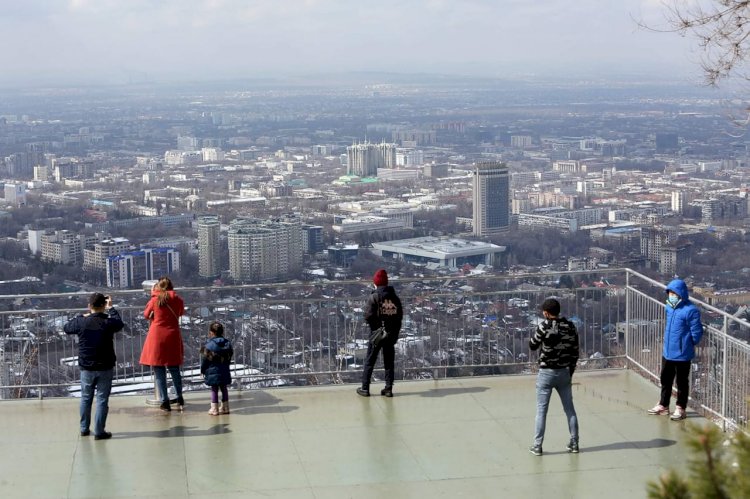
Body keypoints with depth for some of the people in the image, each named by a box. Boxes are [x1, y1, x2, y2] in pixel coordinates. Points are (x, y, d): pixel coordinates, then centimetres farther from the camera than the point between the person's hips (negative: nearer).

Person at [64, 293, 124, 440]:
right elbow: (120, 323, 13)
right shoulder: (108, 322, -11)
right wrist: (111, 309, 24)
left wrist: (79, 316, 19)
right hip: (105, 367, -2)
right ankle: (99, 431, 1)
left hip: (86, 367, 2)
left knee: (86, 398, 17)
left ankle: (84, 429, 25)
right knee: (102, 399, 2)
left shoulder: (81, 322, -9)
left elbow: (66, 328, 10)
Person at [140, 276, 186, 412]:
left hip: (157, 336, -3)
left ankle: (165, 401, 2)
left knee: (159, 371, 3)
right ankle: (180, 398, 22)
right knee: (174, 369, 16)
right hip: (173, 337, 3)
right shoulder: (178, 300, 0)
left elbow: (146, 315, 8)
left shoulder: (155, 300, -7)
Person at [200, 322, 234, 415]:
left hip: (213, 371, -5)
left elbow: (205, 359, -9)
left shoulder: (209, 345, -13)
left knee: (214, 390, 1)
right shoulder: (227, 343, 3)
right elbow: (229, 358, 11)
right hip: (224, 371, 5)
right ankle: (225, 407, 18)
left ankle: (214, 409, 3)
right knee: (223, 388, 13)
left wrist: (203, 370, 3)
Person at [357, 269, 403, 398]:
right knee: (389, 362, 11)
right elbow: (400, 315, 7)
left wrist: (374, 325, 2)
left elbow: (368, 316, -18)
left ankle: (365, 388, 8)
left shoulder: (373, 297, -13)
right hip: (392, 334, 4)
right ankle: (388, 388, 10)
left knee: (369, 361, 6)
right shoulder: (394, 297, 3)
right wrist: (396, 331, 13)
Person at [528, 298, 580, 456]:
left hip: (546, 373, -4)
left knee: (541, 410, 3)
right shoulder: (570, 326, 0)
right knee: (569, 409, 14)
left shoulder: (545, 326, -14)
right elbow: (575, 352, 5)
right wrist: (570, 372, 14)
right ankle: (574, 443, 18)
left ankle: (537, 446, 6)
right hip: (564, 372, 4)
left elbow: (532, 345, -3)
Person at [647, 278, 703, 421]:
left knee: (682, 382, 7)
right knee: (665, 379, 19)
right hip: (667, 352, 8)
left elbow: (697, 332, -15)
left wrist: (690, 345, -2)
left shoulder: (690, 311, -21)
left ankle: (681, 409, 19)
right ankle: (663, 405, 34)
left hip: (682, 354, -8)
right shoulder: (669, 307, 3)